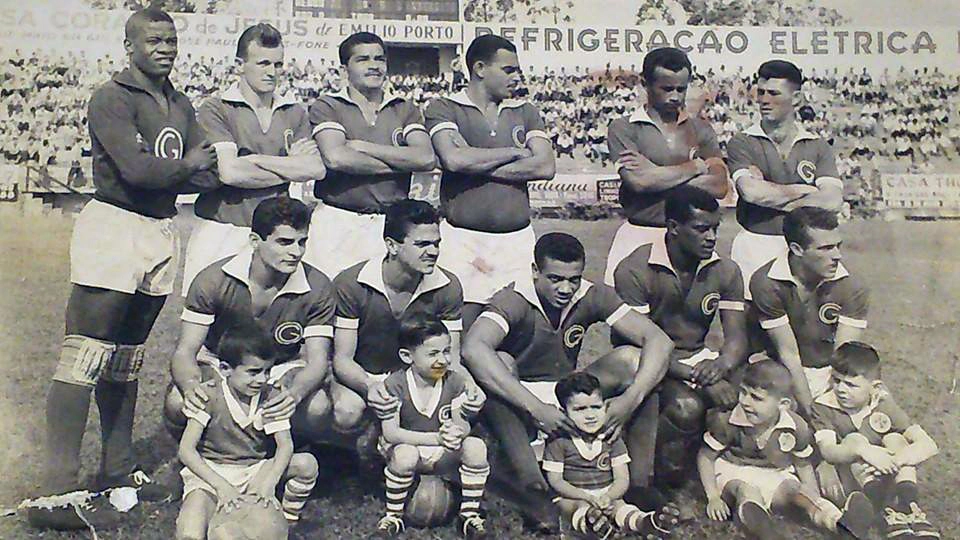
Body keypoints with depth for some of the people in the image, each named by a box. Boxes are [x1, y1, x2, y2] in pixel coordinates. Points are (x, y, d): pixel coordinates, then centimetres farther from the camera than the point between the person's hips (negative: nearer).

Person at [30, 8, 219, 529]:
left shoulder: (180, 105, 16)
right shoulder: (112, 98, -7)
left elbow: (208, 173, 8)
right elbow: (136, 169, -19)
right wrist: (186, 166, -4)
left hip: (162, 232, 8)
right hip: (113, 228, -7)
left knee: (125, 361, 15)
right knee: (82, 361, -8)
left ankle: (117, 470, 26)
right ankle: (56, 490, -3)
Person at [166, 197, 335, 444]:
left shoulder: (317, 288, -16)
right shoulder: (213, 280, -17)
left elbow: (317, 360, -19)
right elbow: (185, 351, -18)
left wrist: (294, 393, -43)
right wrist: (190, 384, -43)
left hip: (283, 370, 0)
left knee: (318, 409, -32)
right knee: (178, 403, -32)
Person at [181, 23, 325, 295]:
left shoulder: (295, 112, 13)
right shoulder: (215, 109, 1)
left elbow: (316, 169, -1)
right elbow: (229, 172, -13)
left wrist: (255, 160, -6)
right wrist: (291, 168, -2)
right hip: (221, 231, -3)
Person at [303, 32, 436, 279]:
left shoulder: (405, 109, 15)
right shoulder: (327, 106, 7)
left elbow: (426, 158, -3)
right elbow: (336, 157, -12)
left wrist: (362, 147, -5)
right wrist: (401, 162, -4)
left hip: (392, 224, 2)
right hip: (337, 223, -2)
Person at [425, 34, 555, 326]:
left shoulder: (525, 112, 16)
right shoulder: (444, 108, 5)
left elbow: (545, 167, 0)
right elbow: (454, 159, -14)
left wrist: (476, 165, -5)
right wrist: (516, 152, -2)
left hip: (517, 239, 3)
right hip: (463, 238, -3)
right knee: (461, 327, -3)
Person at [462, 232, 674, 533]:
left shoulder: (592, 297, -10)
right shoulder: (513, 300, -22)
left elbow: (658, 340, -15)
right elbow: (473, 349, -42)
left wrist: (631, 399, -31)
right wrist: (535, 409, -45)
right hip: (516, 411, -4)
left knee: (633, 358, -16)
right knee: (498, 363, -34)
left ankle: (640, 483, -14)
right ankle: (533, 491, -35)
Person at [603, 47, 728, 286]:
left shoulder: (700, 129, 14)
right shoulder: (623, 129, 4)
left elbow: (719, 186, 2)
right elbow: (638, 181, -12)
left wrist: (658, 174, -6)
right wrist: (697, 166, -2)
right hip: (639, 239, -2)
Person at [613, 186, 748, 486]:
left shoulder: (725, 271, 1)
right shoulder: (634, 271, -16)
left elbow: (737, 338, -4)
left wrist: (721, 365, -29)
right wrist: (698, 377, -29)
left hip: (698, 358, 5)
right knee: (687, 406, -33)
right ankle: (659, 482, -8)